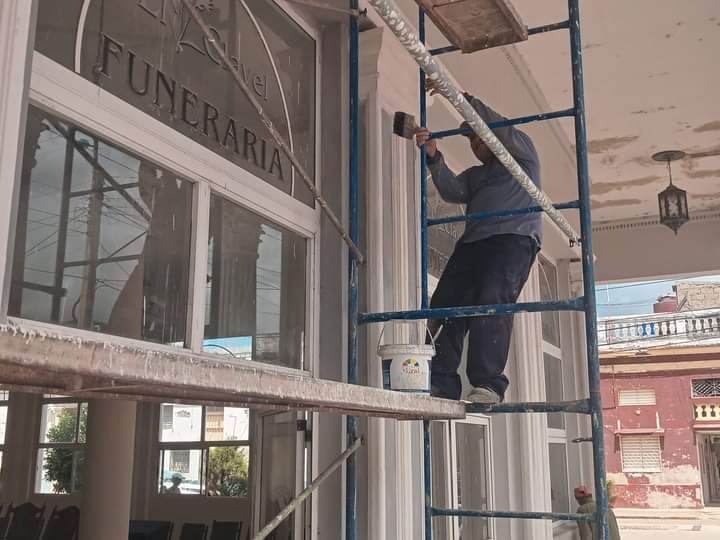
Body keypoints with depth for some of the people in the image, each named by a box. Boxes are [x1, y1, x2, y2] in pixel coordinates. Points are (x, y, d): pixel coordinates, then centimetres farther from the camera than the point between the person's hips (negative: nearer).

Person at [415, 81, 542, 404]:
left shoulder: (522, 155, 20)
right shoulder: (474, 175, 33)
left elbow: (501, 127, 1)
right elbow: (452, 192, 11)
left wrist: (460, 96, -3)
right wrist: (434, 158, -4)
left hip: (514, 236, -5)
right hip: (473, 241, 6)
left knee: (493, 301, -26)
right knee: (446, 304, -14)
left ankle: (488, 384, -29)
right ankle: (441, 385, -20)